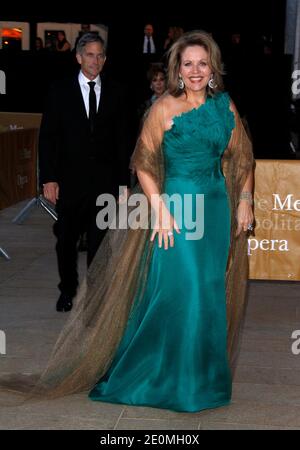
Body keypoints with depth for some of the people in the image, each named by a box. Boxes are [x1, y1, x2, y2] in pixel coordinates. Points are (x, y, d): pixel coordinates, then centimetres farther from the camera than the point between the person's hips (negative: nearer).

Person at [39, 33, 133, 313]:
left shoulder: (116, 94, 6)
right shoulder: (60, 92, 2)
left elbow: (123, 140, 7)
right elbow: (47, 138, 0)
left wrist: (124, 182, 3)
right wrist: (48, 179, -7)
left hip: (105, 181, 1)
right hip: (69, 180, 0)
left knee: (100, 241, 5)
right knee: (66, 240, 9)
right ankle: (68, 290, 27)